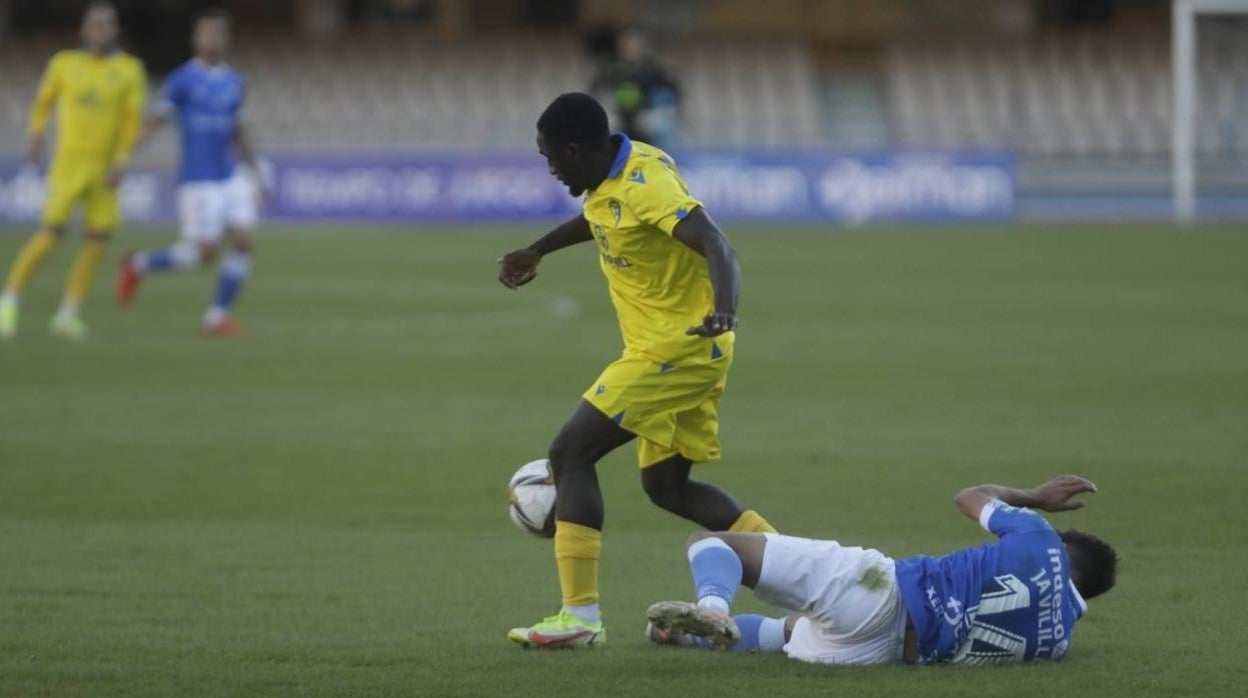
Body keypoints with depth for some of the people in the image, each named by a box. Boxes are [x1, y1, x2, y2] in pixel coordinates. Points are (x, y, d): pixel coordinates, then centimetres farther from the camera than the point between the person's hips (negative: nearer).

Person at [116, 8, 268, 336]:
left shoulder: (234, 82, 12)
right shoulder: (182, 80, -5)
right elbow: (155, 121, -6)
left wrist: (257, 174, 17)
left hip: (230, 179, 6)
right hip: (198, 180, -6)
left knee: (243, 243, -8)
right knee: (204, 253, -8)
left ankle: (217, 315, 2)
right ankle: (139, 265, 15)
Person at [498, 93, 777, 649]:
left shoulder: (645, 184, -22)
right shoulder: (611, 176, 6)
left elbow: (715, 245, -33)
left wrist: (724, 308, -52)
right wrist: (536, 252, 42)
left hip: (673, 349, -10)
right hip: (692, 351, 10)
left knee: (570, 454, -9)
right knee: (666, 485, 16)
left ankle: (579, 616, -13)